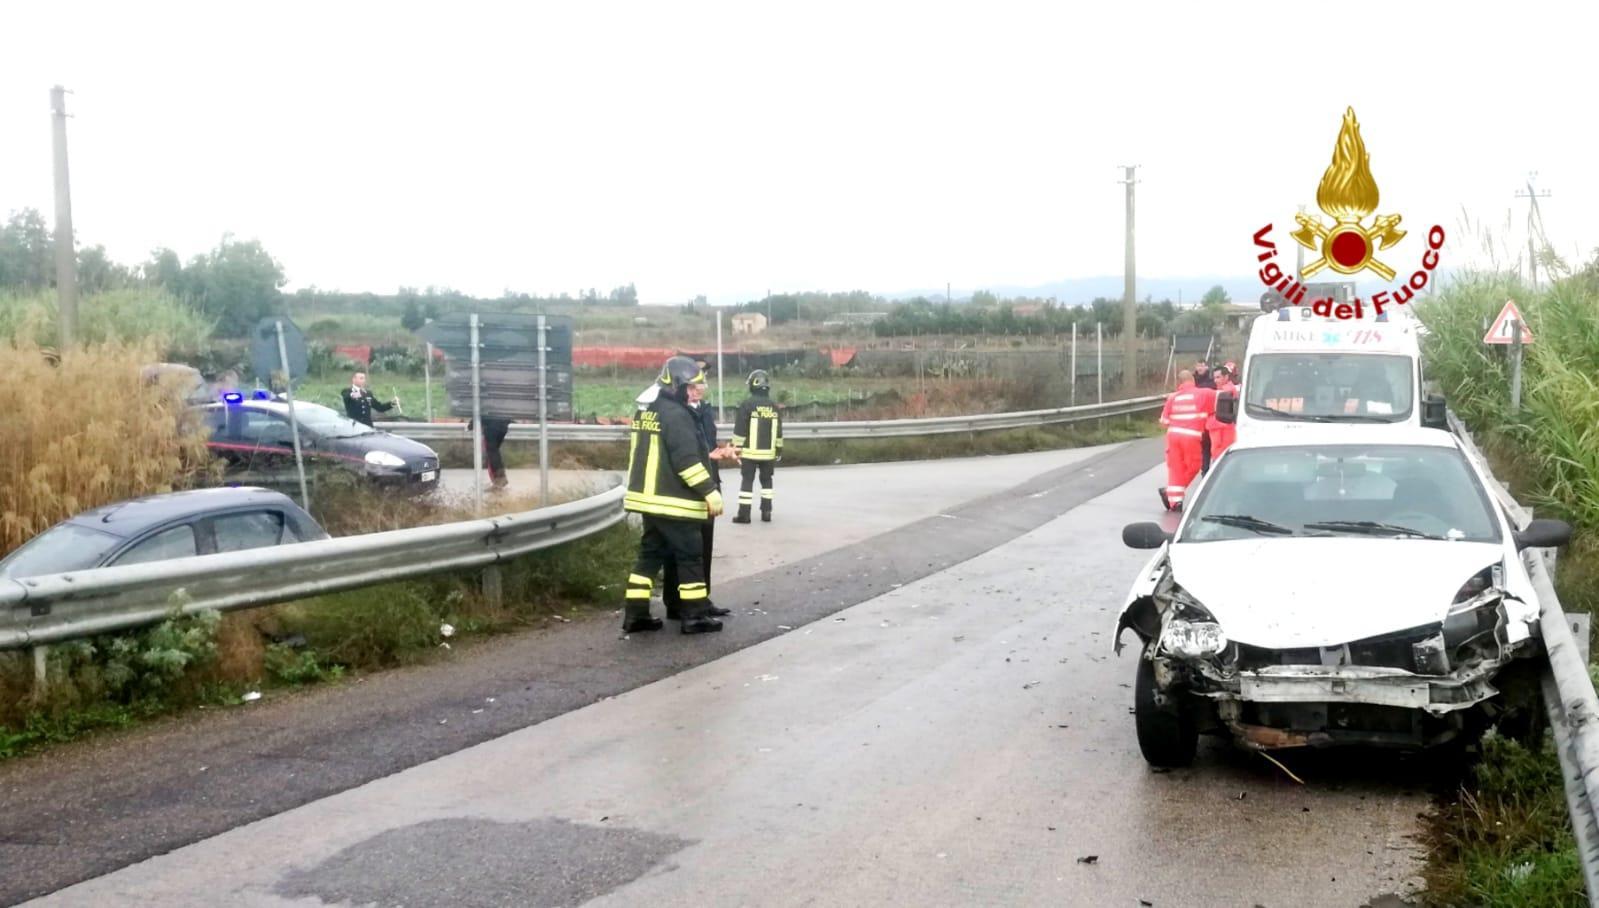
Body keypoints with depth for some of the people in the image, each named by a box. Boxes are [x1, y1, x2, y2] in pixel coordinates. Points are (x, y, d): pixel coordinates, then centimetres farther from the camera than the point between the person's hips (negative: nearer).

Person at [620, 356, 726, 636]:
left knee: (650, 554, 13)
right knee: (690, 555, 0)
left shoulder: (645, 412, 13)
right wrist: (709, 491, -19)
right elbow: (687, 460, -22)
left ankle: (635, 614, 11)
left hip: (649, 498, 9)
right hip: (673, 502, -9)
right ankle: (694, 616, 3)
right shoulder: (676, 415, -16)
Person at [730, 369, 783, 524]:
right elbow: (778, 431, 11)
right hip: (768, 452, 4)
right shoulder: (774, 407, 5)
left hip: (750, 452, -4)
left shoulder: (747, 404, -10)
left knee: (747, 481, 0)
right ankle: (766, 512, 11)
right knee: (766, 480, 15)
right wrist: (779, 450, 19)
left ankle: (744, 514, -3)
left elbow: (739, 430, -10)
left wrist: (737, 448, -2)